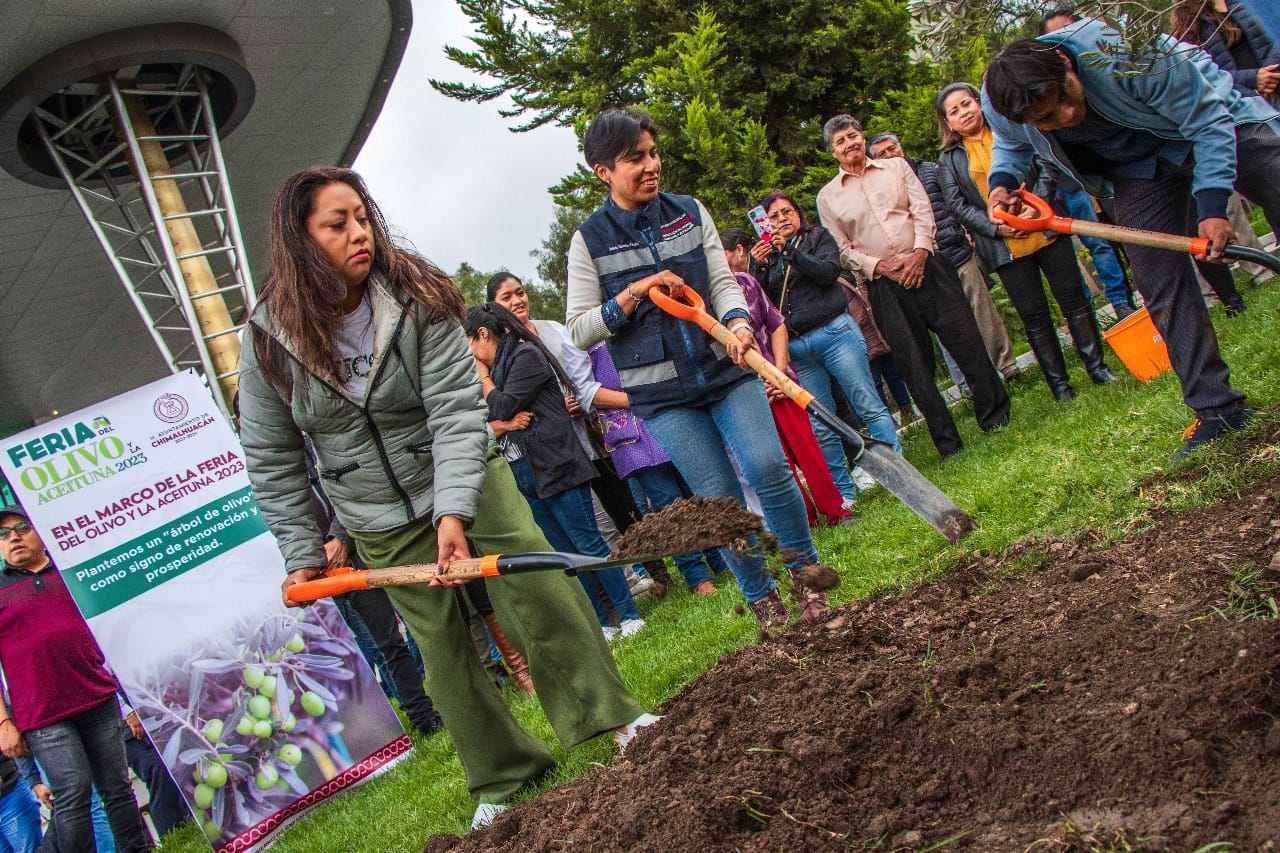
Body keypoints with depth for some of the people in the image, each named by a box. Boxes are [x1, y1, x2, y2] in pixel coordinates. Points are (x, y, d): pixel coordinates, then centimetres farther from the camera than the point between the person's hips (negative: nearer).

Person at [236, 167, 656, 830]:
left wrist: (454, 512, -35)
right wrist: (302, 552, -2)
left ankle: (611, 713, -1)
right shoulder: (269, 338, -12)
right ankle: (501, 780, 21)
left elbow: (456, 410, -24)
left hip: (466, 476, -1)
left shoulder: (416, 299, -16)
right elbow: (271, 460, -3)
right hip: (380, 521, 1)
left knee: (534, 576, -16)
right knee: (439, 643, 6)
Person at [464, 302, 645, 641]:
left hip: (556, 467, -9)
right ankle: (602, 624, 16)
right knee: (563, 555, 9)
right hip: (523, 474, 9)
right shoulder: (496, 368, 18)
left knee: (588, 543, -5)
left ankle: (629, 615, 3)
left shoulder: (525, 355, -6)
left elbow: (502, 409, -14)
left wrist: (483, 378, -1)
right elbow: (489, 421, 13)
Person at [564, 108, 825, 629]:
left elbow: (723, 281, 1)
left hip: (723, 368, 2)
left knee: (768, 467, -11)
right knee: (719, 497, -1)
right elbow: (580, 330, -3)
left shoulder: (689, 212, 6)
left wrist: (738, 322, -20)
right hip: (661, 392, -2)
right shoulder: (590, 239, -2)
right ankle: (761, 598, 18)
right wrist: (635, 292, -16)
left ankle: (805, 571, 11)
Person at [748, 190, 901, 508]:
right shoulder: (764, 255, 16)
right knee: (820, 427, 3)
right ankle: (844, 491, 11)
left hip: (834, 332, -3)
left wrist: (789, 250, -13)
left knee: (869, 406, -5)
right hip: (795, 349, 3)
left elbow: (828, 273, -9)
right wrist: (759, 267, -8)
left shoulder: (819, 237, 10)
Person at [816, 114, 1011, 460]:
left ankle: (996, 417, 10)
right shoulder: (827, 196, 8)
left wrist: (919, 252, -11)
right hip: (883, 286, -1)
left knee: (966, 339, -3)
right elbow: (842, 249, 5)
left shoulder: (896, 166, 12)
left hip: (925, 267, 1)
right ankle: (948, 442, 8)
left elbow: (923, 210, 4)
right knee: (915, 365, 0)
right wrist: (878, 266, -9)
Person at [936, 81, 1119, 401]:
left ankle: (1097, 368, 15)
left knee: (1074, 299, 4)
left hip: (1046, 230, 1)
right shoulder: (949, 160, 7)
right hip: (1005, 248, 0)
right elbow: (957, 205, -1)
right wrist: (995, 227, -14)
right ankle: (1059, 384, 12)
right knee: (1034, 317, 3)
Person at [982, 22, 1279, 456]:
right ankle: (1216, 408, 3)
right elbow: (1011, 146, 4)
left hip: (1214, 124, -3)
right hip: (1140, 170, 3)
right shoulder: (999, 106, -24)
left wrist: (1212, 204, -33)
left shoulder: (1124, 51, -39)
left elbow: (1210, 119, -26)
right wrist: (1002, 182, -18)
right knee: (1163, 290, -7)